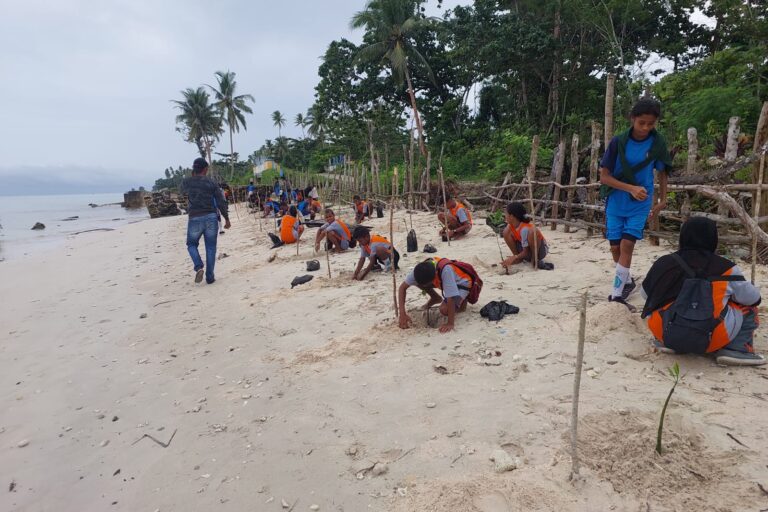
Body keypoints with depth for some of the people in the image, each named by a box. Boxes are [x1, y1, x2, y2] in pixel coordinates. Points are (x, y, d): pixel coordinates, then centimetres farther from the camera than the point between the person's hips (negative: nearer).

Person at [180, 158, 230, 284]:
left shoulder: (186, 182, 2)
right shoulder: (211, 183, 0)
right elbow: (221, 202, -1)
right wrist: (227, 219, 7)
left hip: (195, 218, 0)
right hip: (211, 217, 0)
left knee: (191, 244, 19)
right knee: (210, 247, 8)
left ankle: (198, 267, -6)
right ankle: (210, 277, 9)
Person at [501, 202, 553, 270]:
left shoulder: (525, 229, -29)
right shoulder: (510, 226, -9)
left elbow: (526, 252, -28)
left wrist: (514, 257, -40)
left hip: (541, 249, -6)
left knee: (532, 232, -38)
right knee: (506, 231, -13)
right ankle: (519, 259, -3)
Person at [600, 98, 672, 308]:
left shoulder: (658, 143, -5)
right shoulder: (618, 141, -11)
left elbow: (662, 172, 9)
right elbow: (604, 176, -11)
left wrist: (663, 201, 8)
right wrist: (631, 188, -22)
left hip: (640, 204, 0)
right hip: (616, 202, 0)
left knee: (627, 244, -12)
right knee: (615, 247, 5)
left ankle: (617, 294, -7)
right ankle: (627, 281, 31)